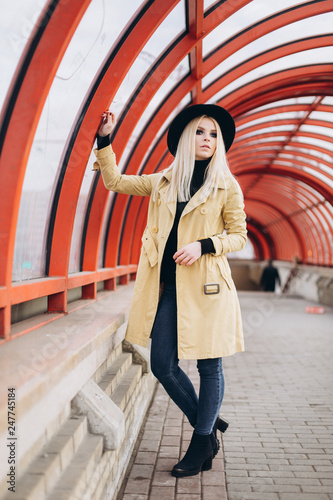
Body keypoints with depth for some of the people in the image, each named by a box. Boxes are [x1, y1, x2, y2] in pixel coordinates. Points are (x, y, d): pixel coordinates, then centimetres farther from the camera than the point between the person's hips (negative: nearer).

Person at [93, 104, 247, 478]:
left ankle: (201, 446, 20)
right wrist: (104, 140, 13)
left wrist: (203, 245, -13)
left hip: (205, 285, -3)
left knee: (209, 366, 3)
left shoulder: (227, 187, 2)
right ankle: (208, 424, 26)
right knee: (162, 365, 4)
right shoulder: (162, 182, 12)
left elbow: (238, 236, 3)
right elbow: (115, 181, 20)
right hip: (168, 286, 4)